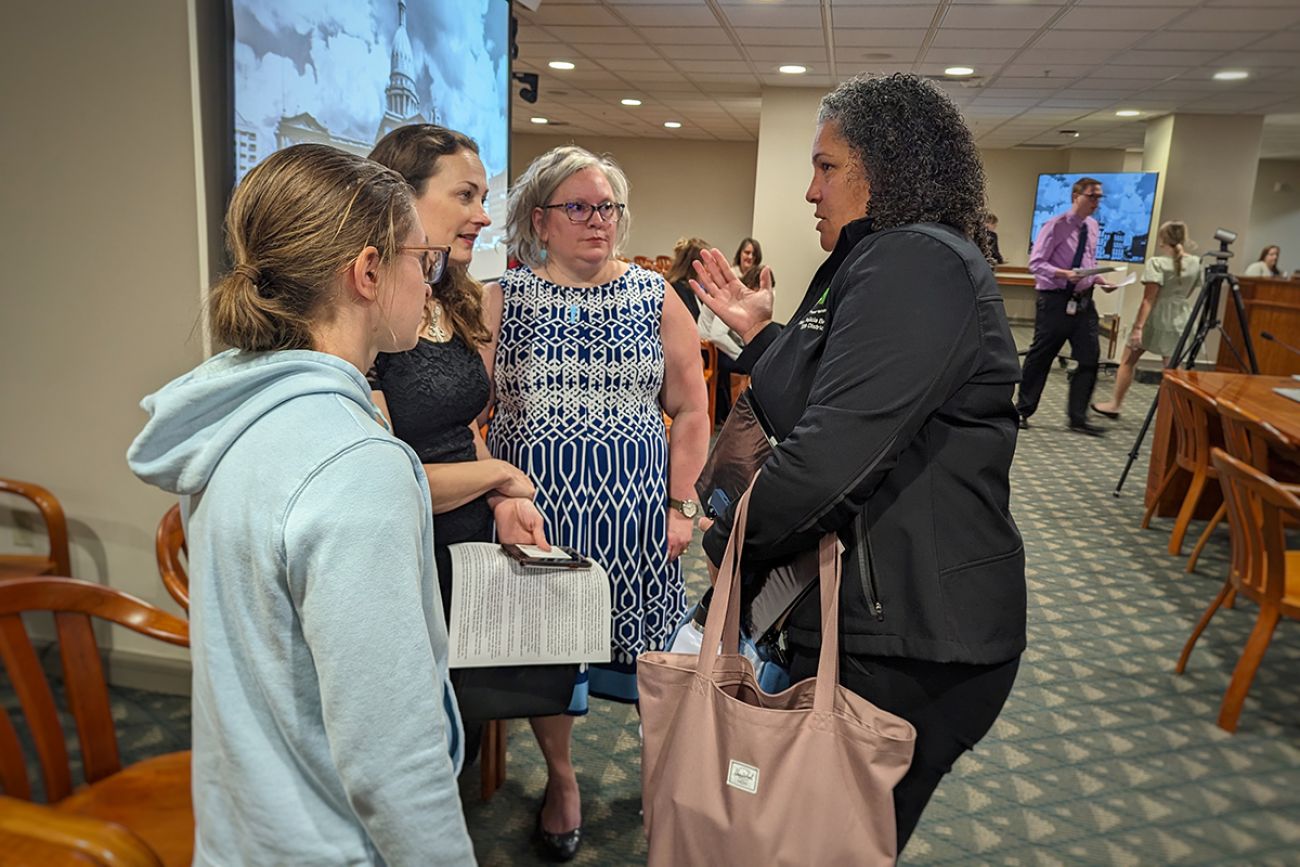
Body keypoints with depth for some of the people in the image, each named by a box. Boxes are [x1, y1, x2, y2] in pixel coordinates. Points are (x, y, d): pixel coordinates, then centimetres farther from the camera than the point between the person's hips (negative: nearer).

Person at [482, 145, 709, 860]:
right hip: (535, 505, 0)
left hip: (634, 506, 0)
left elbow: (691, 410, 4)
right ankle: (560, 779, 36)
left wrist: (680, 505, -2)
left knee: (645, 644, 7)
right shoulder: (501, 300, 1)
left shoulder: (655, 296, 3)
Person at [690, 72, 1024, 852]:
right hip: (877, 612, 9)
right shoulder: (883, 262, 15)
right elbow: (814, 415, 14)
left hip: (910, 640, -9)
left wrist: (730, 544, -13)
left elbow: (832, 450, -28)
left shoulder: (916, 265, -19)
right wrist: (762, 334, 10)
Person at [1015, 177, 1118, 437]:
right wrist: (1064, 274, -27)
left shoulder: (1093, 227, 11)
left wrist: (1098, 280, 3)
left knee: (1090, 358, 1)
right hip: (1055, 299, -6)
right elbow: (1036, 262, -13)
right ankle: (1023, 410, 18)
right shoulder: (1056, 226, -10)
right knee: (1040, 357, 3)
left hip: (1083, 300, 6)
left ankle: (1078, 417, 8)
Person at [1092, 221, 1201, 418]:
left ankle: (1115, 405, 17)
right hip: (1177, 322, 5)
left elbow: (1149, 299, -18)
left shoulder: (1157, 263, -14)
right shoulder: (1196, 264, 3)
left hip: (1154, 320, -5)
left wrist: (1138, 327, -18)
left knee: (1128, 361, 10)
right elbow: (1188, 295, 14)